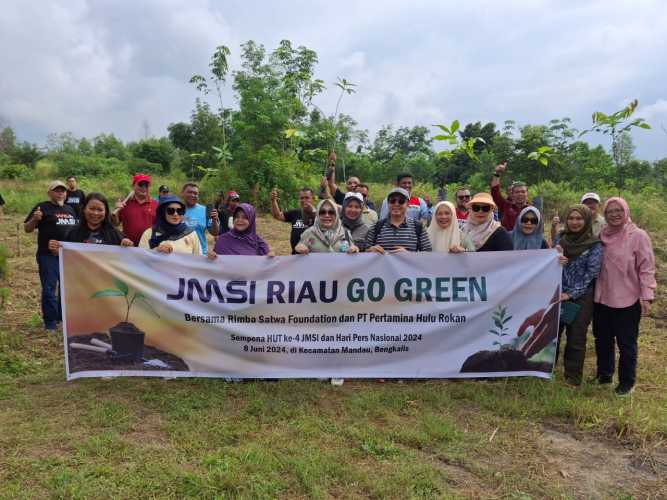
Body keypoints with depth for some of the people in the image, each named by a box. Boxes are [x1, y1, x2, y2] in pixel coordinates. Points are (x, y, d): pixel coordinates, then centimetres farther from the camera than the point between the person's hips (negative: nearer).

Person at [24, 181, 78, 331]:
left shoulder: (69, 209, 15)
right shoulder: (42, 207, -3)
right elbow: (27, 229, -4)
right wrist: (34, 219, -22)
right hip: (49, 256, -6)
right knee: (49, 289, -2)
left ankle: (64, 316, 29)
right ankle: (50, 322, 7)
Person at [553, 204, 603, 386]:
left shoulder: (594, 245, -7)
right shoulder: (560, 239, 4)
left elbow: (591, 273, -10)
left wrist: (571, 294, -14)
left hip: (580, 298, -3)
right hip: (556, 295, 4)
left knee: (576, 339, 6)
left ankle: (573, 378, 19)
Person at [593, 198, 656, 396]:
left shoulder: (638, 236, -10)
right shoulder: (601, 236, 4)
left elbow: (646, 268, -11)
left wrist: (646, 296, -16)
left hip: (627, 300, -5)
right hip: (602, 298, 5)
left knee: (626, 344, 7)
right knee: (602, 340, 17)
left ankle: (627, 382, 25)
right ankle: (604, 375, 35)